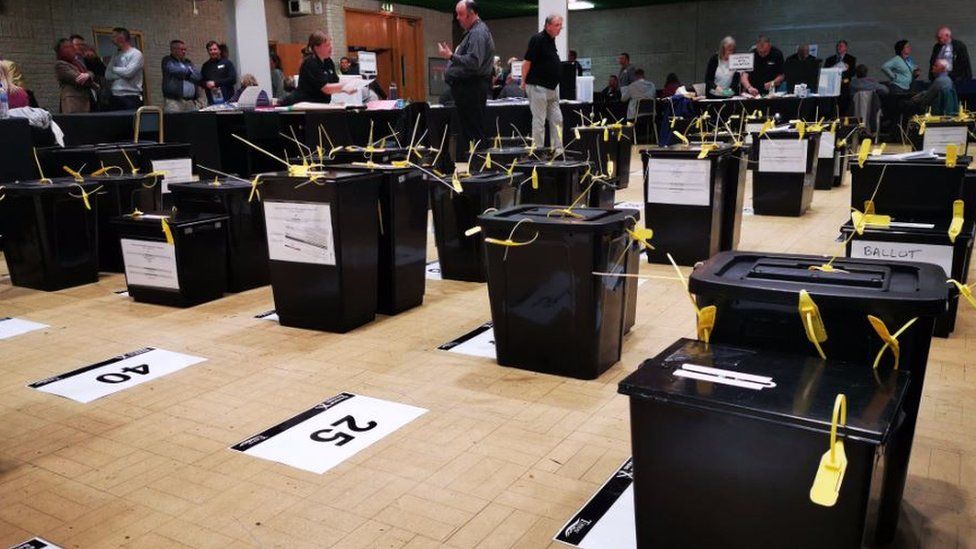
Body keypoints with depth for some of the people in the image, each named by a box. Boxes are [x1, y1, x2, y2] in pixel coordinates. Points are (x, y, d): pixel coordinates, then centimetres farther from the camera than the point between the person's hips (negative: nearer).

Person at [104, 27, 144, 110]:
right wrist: (121, 73, -7)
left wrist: (113, 68, 1)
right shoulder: (116, 55, 17)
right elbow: (108, 75, 9)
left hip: (131, 97, -6)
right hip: (115, 96, 6)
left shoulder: (136, 54, -3)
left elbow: (128, 73, -15)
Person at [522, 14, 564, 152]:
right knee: (539, 121, -3)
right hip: (538, 87, -9)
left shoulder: (551, 40, 14)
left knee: (557, 120, 8)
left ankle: (558, 150, 14)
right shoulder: (538, 39, -13)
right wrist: (524, 82, -12)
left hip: (552, 88, 9)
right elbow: (527, 61, -14)